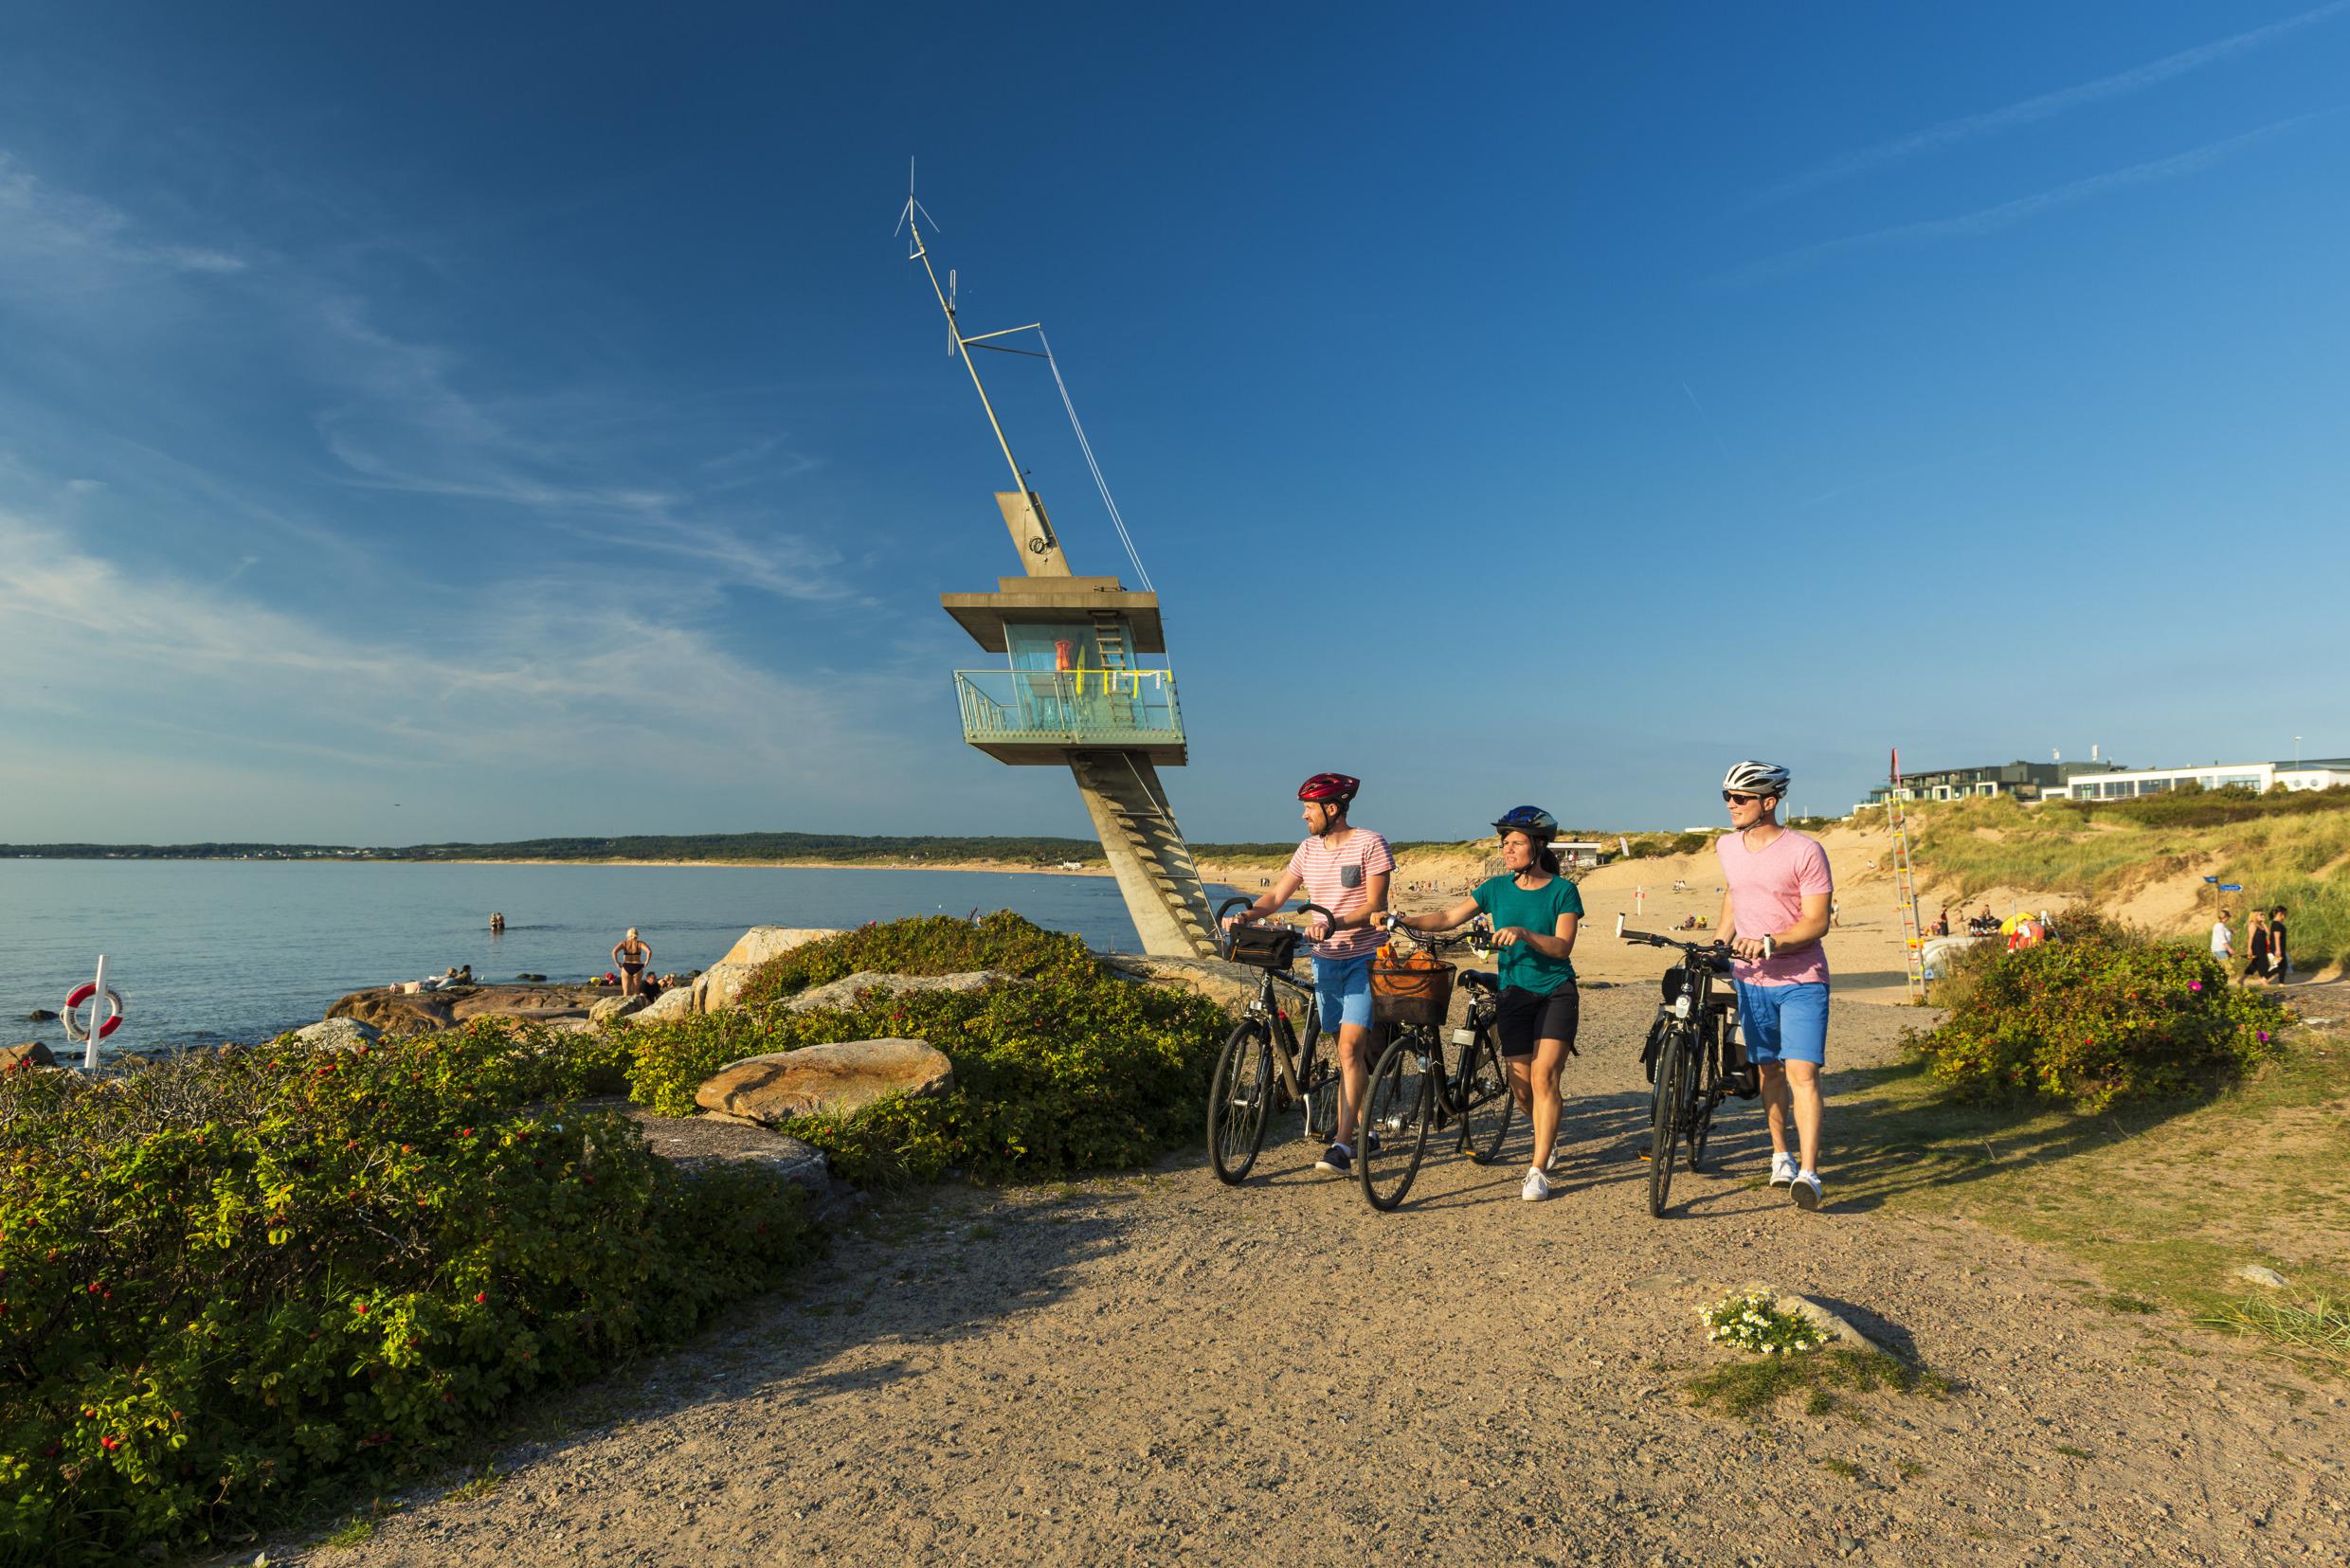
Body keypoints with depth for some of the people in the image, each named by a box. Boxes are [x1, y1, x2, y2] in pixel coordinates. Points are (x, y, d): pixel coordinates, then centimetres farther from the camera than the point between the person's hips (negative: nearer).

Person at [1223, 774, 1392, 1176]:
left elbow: (1374, 907, -16)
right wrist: (1245, 914, -14)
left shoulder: (1370, 844, -9)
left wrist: (1334, 924, -31)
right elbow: (1276, 895, 5)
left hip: (1364, 958, -5)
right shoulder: (1309, 848, 8)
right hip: (1326, 959, 5)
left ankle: (1342, 1145, -12)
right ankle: (1351, 1125, 25)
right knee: (1348, 1048, 12)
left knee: (1350, 1047, -13)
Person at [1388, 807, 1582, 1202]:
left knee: (1543, 1075, -15)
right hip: (1515, 992, 3)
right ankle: (1548, 1135, 35)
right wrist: (1406, 921, -16)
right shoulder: (1497, 888, 4)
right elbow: (1450, 917, -2)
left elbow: (1562, 946, -14)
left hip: (1556, 993, -3)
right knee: (1520, 1084, 3)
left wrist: (1524, 933, -31)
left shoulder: (1562, 891, -5)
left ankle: (1538, 1171, -8)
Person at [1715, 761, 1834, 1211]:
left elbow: (1817, 922, -15)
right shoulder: (1727, 846, 4)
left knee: (1802, 1072, -13)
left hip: (1801, 980, -5)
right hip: (1751, 978, 5)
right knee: (1769, 1070, 14)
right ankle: (1780, 1154, 30)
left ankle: (1808, 1171, -10)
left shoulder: (1805, 851, -13)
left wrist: (1770, 942, -28)